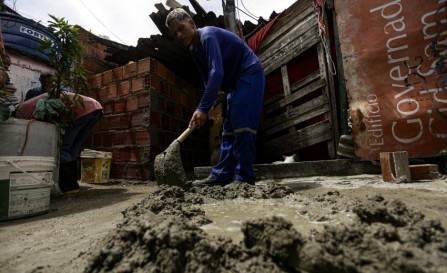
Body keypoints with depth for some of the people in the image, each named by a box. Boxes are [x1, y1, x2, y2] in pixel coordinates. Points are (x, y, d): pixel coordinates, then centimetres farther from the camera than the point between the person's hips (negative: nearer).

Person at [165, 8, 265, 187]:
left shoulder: (208, 36, -19)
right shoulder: (194, 49, 10)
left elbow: (217, 73, -32)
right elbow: (207, 79, 13)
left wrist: (203, 108, -35)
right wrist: (208, 105, 4)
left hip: (250, 75, -9)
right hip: (236, 81, 10)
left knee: (242, 124, -19)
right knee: (229, 128, 3)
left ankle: (244, 178, -14)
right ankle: (221, 175, 7)